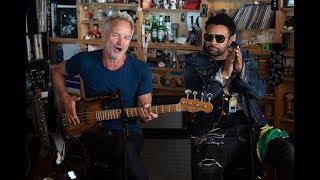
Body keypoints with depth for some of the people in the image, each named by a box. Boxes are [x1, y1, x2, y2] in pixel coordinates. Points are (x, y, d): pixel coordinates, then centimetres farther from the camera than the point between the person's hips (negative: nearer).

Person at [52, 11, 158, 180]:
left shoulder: (141, 69, -4)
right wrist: (65, 98, 2)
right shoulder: (85, 61, -3)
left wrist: (146, 113, -20)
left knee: (121, 164, -34)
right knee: (126, 152, -34)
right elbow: (57, 71, 17)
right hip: (93, 130, 0)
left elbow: (144, 104, 4)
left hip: (128, 132, 1)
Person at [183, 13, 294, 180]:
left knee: (288, 151, -23)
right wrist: (224, 73, -16)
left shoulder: (245, 58, 15)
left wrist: (241, 70, -16)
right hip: (215, 132, -3)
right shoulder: (195, 63, 6)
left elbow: (260, 91, 2)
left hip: (251, 127, 3)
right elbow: (196, 100, -7)